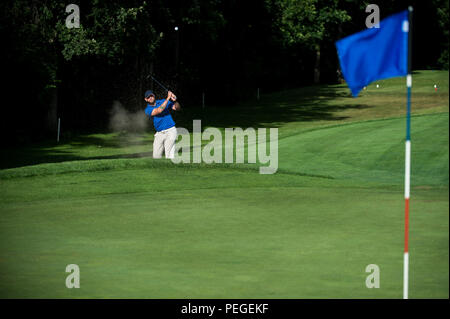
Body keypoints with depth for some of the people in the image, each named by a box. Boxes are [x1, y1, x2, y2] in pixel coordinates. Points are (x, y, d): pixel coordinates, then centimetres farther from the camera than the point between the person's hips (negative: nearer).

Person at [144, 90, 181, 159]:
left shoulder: (163, 101, 3)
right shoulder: (148, 110, -1)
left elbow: (177, 108, -2)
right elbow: (159, 110, -19)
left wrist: (175, 101, -24)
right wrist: (168, 98, -20)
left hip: (170, 131, -3)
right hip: (159, 133, 3)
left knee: (169, 155, -14)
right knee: (156, 157, 6)